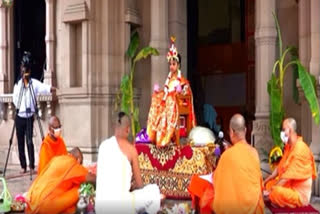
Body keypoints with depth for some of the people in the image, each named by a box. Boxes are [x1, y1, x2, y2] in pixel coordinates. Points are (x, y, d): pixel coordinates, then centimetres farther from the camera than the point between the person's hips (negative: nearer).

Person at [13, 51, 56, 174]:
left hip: (29, 117, -2)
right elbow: (15, 101, 1)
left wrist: (53, 89, -41)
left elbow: (45, 88, -21)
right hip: (19, 117, 3)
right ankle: (23, 166, 17)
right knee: (20, 142, 7)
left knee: (29, 141, -10)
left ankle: (32, 165, -3)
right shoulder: (17, 85, 4)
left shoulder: (34, 83, -3)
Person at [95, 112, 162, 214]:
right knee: (154, 190, 13)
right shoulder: (131, 148, -7)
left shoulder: (103, 145, 7)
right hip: (120, 205, -6)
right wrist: (132, 188, 24)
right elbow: (139, 185, 0)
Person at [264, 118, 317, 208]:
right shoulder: (288, 147, 7)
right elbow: (279, 167, 12)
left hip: (300, 194, -9)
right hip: (289, 186, 9)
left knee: (277, 192, -33)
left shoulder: (300, 149, -24)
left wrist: (271, 190, -22)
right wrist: (266, 180, 3)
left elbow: (288, 176, -26)